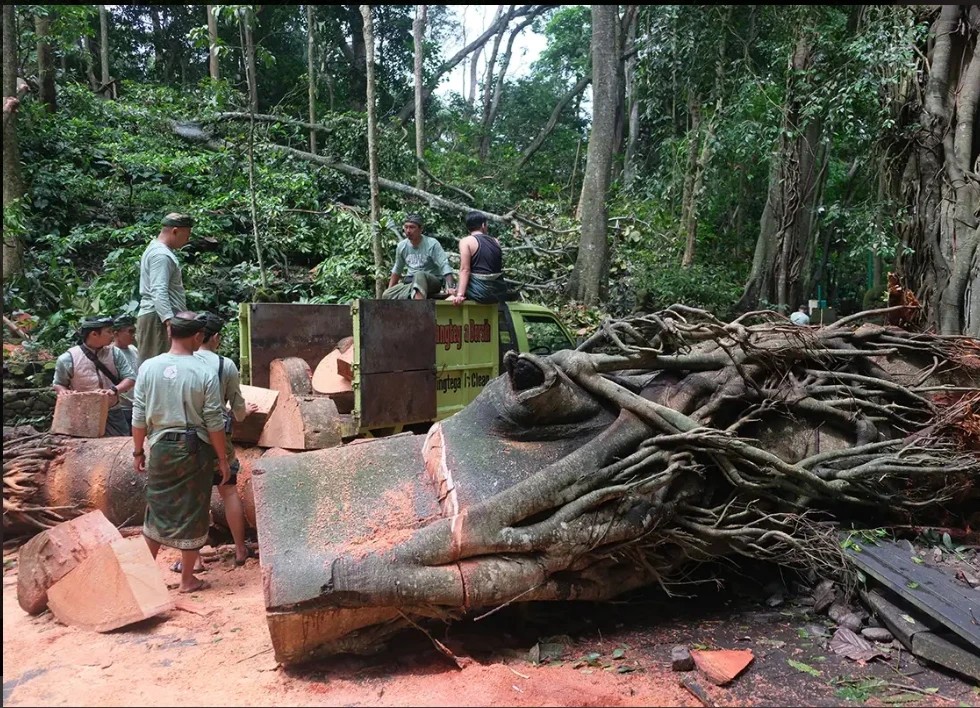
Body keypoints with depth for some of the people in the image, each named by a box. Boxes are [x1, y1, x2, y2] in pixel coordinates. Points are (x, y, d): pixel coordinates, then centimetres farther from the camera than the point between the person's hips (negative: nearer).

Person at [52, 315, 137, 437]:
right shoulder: (68, 358, -7)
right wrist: (63, 391, -17)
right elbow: (58, 384, 6)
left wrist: (114, 390, -20)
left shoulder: (114, 353, 0)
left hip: (114, 414, 3)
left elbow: (130, 377, -2)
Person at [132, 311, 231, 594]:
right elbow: (214, 423, -9)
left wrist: (138, 451, 12)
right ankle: (187, 579, 18)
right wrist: (223, 459, 0)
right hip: (195, 450, -2)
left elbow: (139, 417, 0)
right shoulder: (205, 373, -12)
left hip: (161, 447, 3)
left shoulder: (149, 367, -4)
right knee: (192, 514, 8)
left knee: (157, 509, 18)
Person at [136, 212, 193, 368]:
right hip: (159, 319, -11)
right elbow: (159, 292, -23)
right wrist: (169, 321, -33)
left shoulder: (156, 250, 23)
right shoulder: (161, 255, -12)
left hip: (158, 318, 11)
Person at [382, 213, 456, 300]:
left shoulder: (432, 244, -11)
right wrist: (390, 290, 18)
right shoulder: (401, 246, 5)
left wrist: (450, 287, -35)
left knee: (419, 275, -40)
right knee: (386, 295, -16)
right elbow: (397, 270, 19)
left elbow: (445, 266, -20)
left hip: (432, 282, -6)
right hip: (410, 283, 6)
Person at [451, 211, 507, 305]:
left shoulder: (466, 241, -4)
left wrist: (460, 294, -16)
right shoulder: (495, 241, 12)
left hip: (481, 291, -5)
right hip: (500, 291, 5)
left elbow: (465, 270, -13)